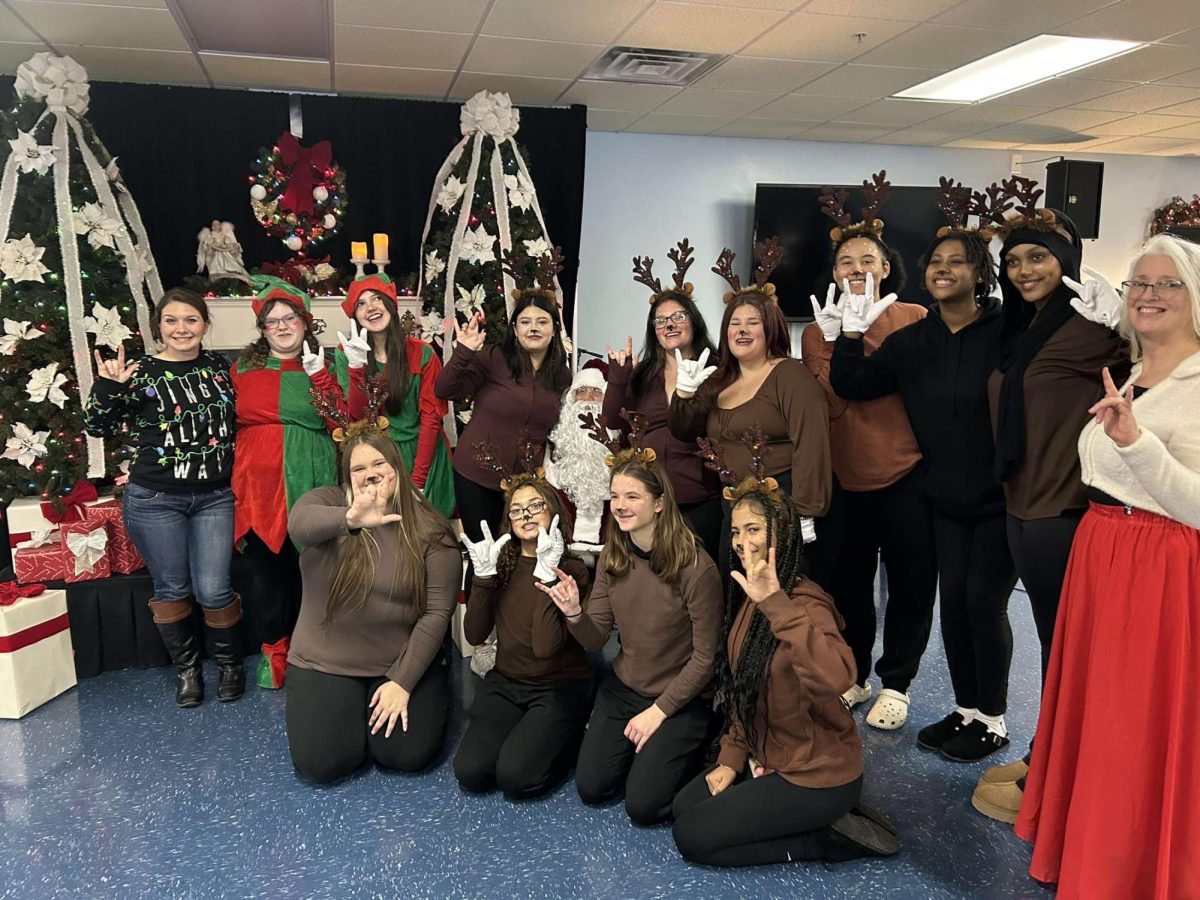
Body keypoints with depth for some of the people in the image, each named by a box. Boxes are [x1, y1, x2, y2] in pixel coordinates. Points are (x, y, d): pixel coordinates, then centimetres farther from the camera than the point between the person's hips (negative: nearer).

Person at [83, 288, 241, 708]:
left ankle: (230, 663, 23)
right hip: (155, 500, -1)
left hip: (214, 497, 1)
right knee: (171, 589, 10)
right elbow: (97, 426, -4)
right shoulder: (142, 373, -5)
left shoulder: (219, 366, 4)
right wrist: (107, 387, -17)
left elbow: (238, 420, 17)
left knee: (213, 590, 0)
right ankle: (186, 668, 30)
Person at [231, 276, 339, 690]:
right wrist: (236, 478, 4)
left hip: (310, 483, 0)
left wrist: (319, 374, -10)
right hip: (260, 484, 1)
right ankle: (273, 650, 22)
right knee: (267, 568, 4)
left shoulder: (323, 366, 9)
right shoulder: (243, 368, 10)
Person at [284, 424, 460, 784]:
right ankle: (351, 707, 21)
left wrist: (402, 681, -15)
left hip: (404, 662, 0)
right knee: (320, 763, -12)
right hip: (325, 662, 1)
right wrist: (350, 519, -53)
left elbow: (437, 611, -11)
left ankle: (393, 697, 19)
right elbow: (299, 524, -32)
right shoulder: (328, 501, -6)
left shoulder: (430, 530, -9)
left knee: (408, 754, -13)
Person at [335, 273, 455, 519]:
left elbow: (431, 417, -6)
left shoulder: (422, 354, -4)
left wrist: (418, 479, -12)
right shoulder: (346, 354, -1)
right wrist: (357, 366, -26)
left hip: (421, 455, 0)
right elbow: (357, 415, -10)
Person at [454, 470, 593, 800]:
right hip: (506, 681, 4)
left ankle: (569, 736, 9)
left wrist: (546, 576, -29)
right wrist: (484, 576, -17)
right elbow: (475, 635, -6)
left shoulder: (571, 569, -12)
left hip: (559, 688, -4)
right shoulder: (502, 562, 1)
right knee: (470, 772, -14)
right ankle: (519, 730, 15)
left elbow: (545, 646, -24)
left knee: (516, 778, -20)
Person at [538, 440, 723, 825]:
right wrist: (574, 614, -25)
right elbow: (596, 639, -4)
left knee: (642, 805, -7)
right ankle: (635, 740, 29)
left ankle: (694, 746, 18)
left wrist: (659, 711, -13)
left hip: (681, 698, -5)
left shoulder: (696, 567, -24)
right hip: (623, 688, 5)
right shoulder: (612, 558, -7)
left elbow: (705, 656, -16)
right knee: (590, 788, 4)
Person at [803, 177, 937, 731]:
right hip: (846, 477, 2)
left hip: (908, 473, -2)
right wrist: (839, 340, -18)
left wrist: (867, 331, -18)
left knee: (910, 580, 7)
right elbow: (828, 403, -7)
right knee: (848, 581, 13)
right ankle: (853, 675, 32)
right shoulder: (818, 330, 4)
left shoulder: (915, 319, -2)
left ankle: (895, 683, 25)